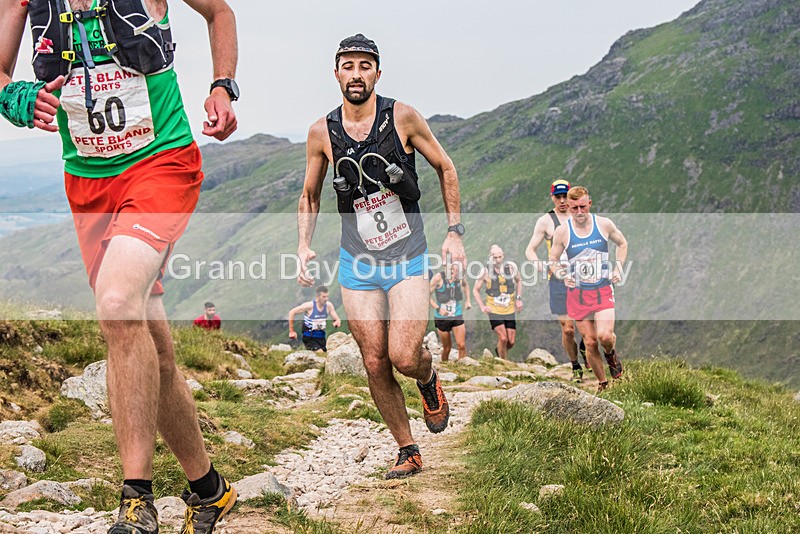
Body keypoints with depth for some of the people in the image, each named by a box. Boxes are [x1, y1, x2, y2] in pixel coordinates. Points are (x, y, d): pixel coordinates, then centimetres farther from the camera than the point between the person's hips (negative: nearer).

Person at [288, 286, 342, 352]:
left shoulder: (329, 305, -6)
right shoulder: (310, 305, -18)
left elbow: (337, 319, 0)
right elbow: (292, 312, -12)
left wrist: (337, 322, -27)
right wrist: (291, 331, -9)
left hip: (321, 337, 6)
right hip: (309, 338, -6)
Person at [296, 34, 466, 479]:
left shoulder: (402, 117, -8)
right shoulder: (323, 133, -2)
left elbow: (445, 168, 4)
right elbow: (310, 196, 12)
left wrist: (455, 233, -2)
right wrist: (304, 245, -3)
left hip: (409, 259, -2)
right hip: (358, 263, 2)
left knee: (404, 358, -16)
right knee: (376, 366, 0)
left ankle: (429, 379, 21)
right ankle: (409, 451, 18)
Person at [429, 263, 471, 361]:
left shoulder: (460, 277, -1)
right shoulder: (438, 278, -15)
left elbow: (465, 284, 24)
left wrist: (467, 301, 14)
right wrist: (438, 308, -24)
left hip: (457, 316, 3)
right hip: (442, 317, -3)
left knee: (462, 346, -8)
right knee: (447, 348, 7)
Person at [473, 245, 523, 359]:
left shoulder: (511, 267, -4)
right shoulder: (486, 272, -10)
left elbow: (518, 280, 17)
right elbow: (475, 290, 3)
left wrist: (519, 298, 7)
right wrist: (482, 306, -8)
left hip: (510, 311, 3)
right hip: (494, 311, -3)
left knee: (511, 342, 3)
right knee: (503, 338, -17)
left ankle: (498, 350, 35)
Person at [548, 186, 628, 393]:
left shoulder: (604, 224, -2)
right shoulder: (562, 231, -4)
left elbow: (622, 244, 16)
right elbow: (552, 260, 8)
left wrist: (618, 268, 3)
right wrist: (562, 275, -11)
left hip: (603, 290, -1)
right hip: (577, 293, 1)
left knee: (604, 335, -21)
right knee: (590, 342, 2)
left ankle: (611, 353, 16)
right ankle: (602, 383, 22)